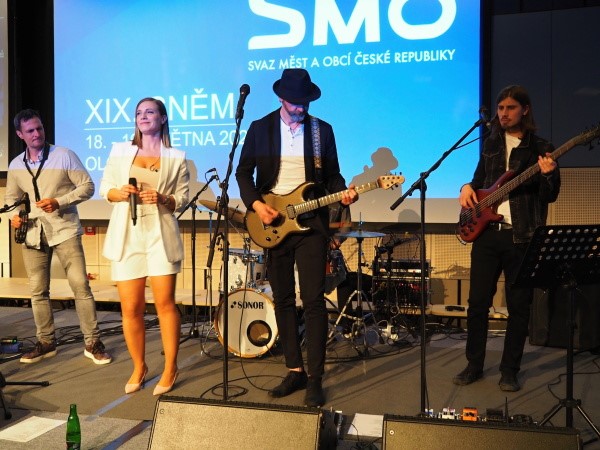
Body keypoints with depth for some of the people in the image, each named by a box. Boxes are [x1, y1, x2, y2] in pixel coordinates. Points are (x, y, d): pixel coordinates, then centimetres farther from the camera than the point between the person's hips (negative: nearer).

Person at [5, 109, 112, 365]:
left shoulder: (64, 156, -5)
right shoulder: (15, 166, 9)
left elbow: (87, 186, -7)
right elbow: (12, 197, 21)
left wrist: (59, 202, -18)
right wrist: (14, 216, 0)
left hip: (64, 230, -4)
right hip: (33, 234, 5)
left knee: (80, 285, -7)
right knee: (38, 291, 9)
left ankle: (92, 343, 1)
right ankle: (46, 343, 24)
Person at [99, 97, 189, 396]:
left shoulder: (176, 158, 6)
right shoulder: (120, 151, 12)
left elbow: (182, 198, 4)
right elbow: (105, 187, 12)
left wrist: (162, 199, -15)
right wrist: (119, 193, -9)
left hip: (160, 235, -2)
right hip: (127, 236, 2)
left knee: (165, 303, -1)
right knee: (131, 308, 3)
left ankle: (170, 368, 14)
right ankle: (139, 367, 23)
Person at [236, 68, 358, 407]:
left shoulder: (323, 130, 6)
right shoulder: (260, 128, 5)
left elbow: (331, 175, 8)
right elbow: (244, 172, 7)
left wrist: (343, 192, -12)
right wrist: (256, 204, -8)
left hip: (311, 223, -1)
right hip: (272, 223, 2)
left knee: (314, 300, -6)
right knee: (283, 300, 7)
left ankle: (315, 378, 3)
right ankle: (295, 370, 20)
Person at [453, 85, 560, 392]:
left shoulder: (540, 148, 1)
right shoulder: (491, 144, 13)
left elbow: (550, 196, -3)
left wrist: (548, 175, -23)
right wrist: (467, 188, 0)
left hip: (521, 236, -3)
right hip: (486, 231, 3)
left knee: (519, 306, 4)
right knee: (477, 302, 5)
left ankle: (509, 371, 18)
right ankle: (474, 365, 19)